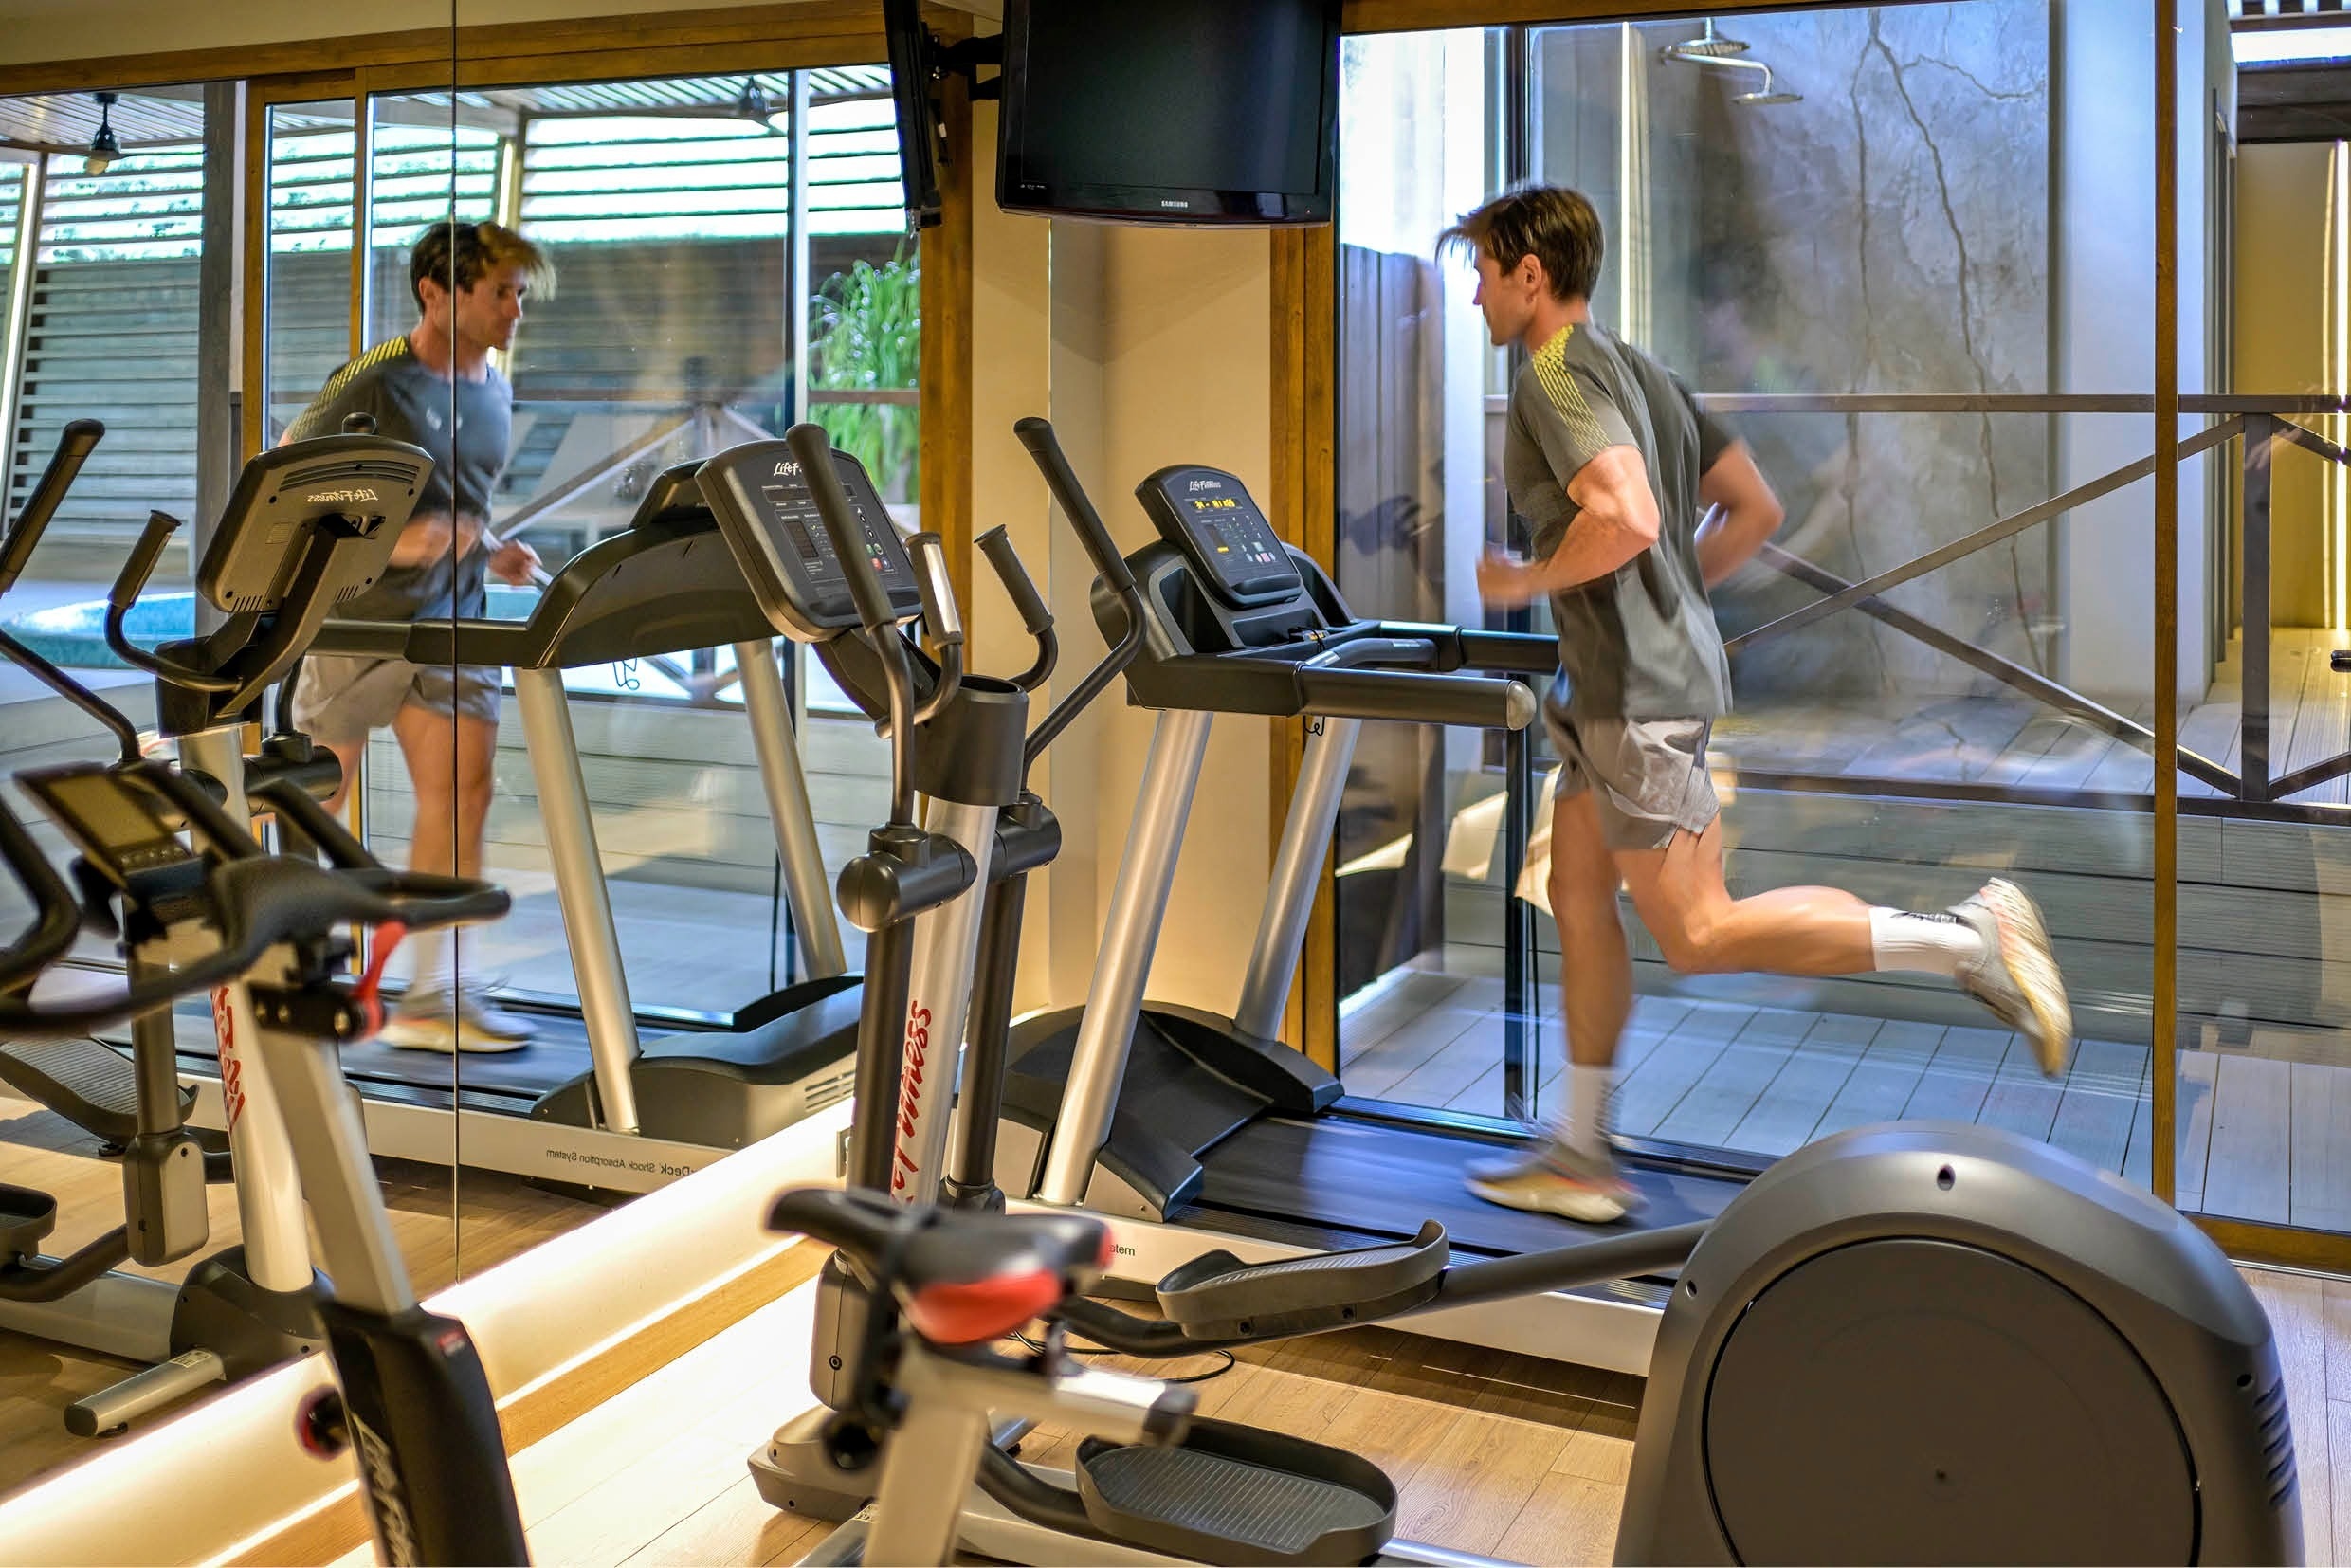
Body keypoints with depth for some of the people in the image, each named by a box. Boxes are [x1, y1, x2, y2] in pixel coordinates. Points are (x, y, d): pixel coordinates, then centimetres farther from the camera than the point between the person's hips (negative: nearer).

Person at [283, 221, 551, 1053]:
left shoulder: (493, 390, 10)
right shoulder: (374, 384, -13)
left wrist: (491, 551, 4)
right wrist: (387, 541, -24)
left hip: (451, 615, 6)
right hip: (358, 614, -6)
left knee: (461, 793, -4)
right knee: (317, 797, 6)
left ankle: (431, 997, 1)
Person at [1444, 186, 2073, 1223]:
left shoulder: (1556, 374, -14)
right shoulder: (1634, 369, 16)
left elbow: (1627, 519, -30)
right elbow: (1755, 510, 18)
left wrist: (1525, 582, -15)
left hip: (1638, 691, -10)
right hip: (1618, 682, 10)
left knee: (1699, 934, -6)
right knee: (1579, 903, 13)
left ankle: (1967, 942, -4)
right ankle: (1579, 1155, 20)